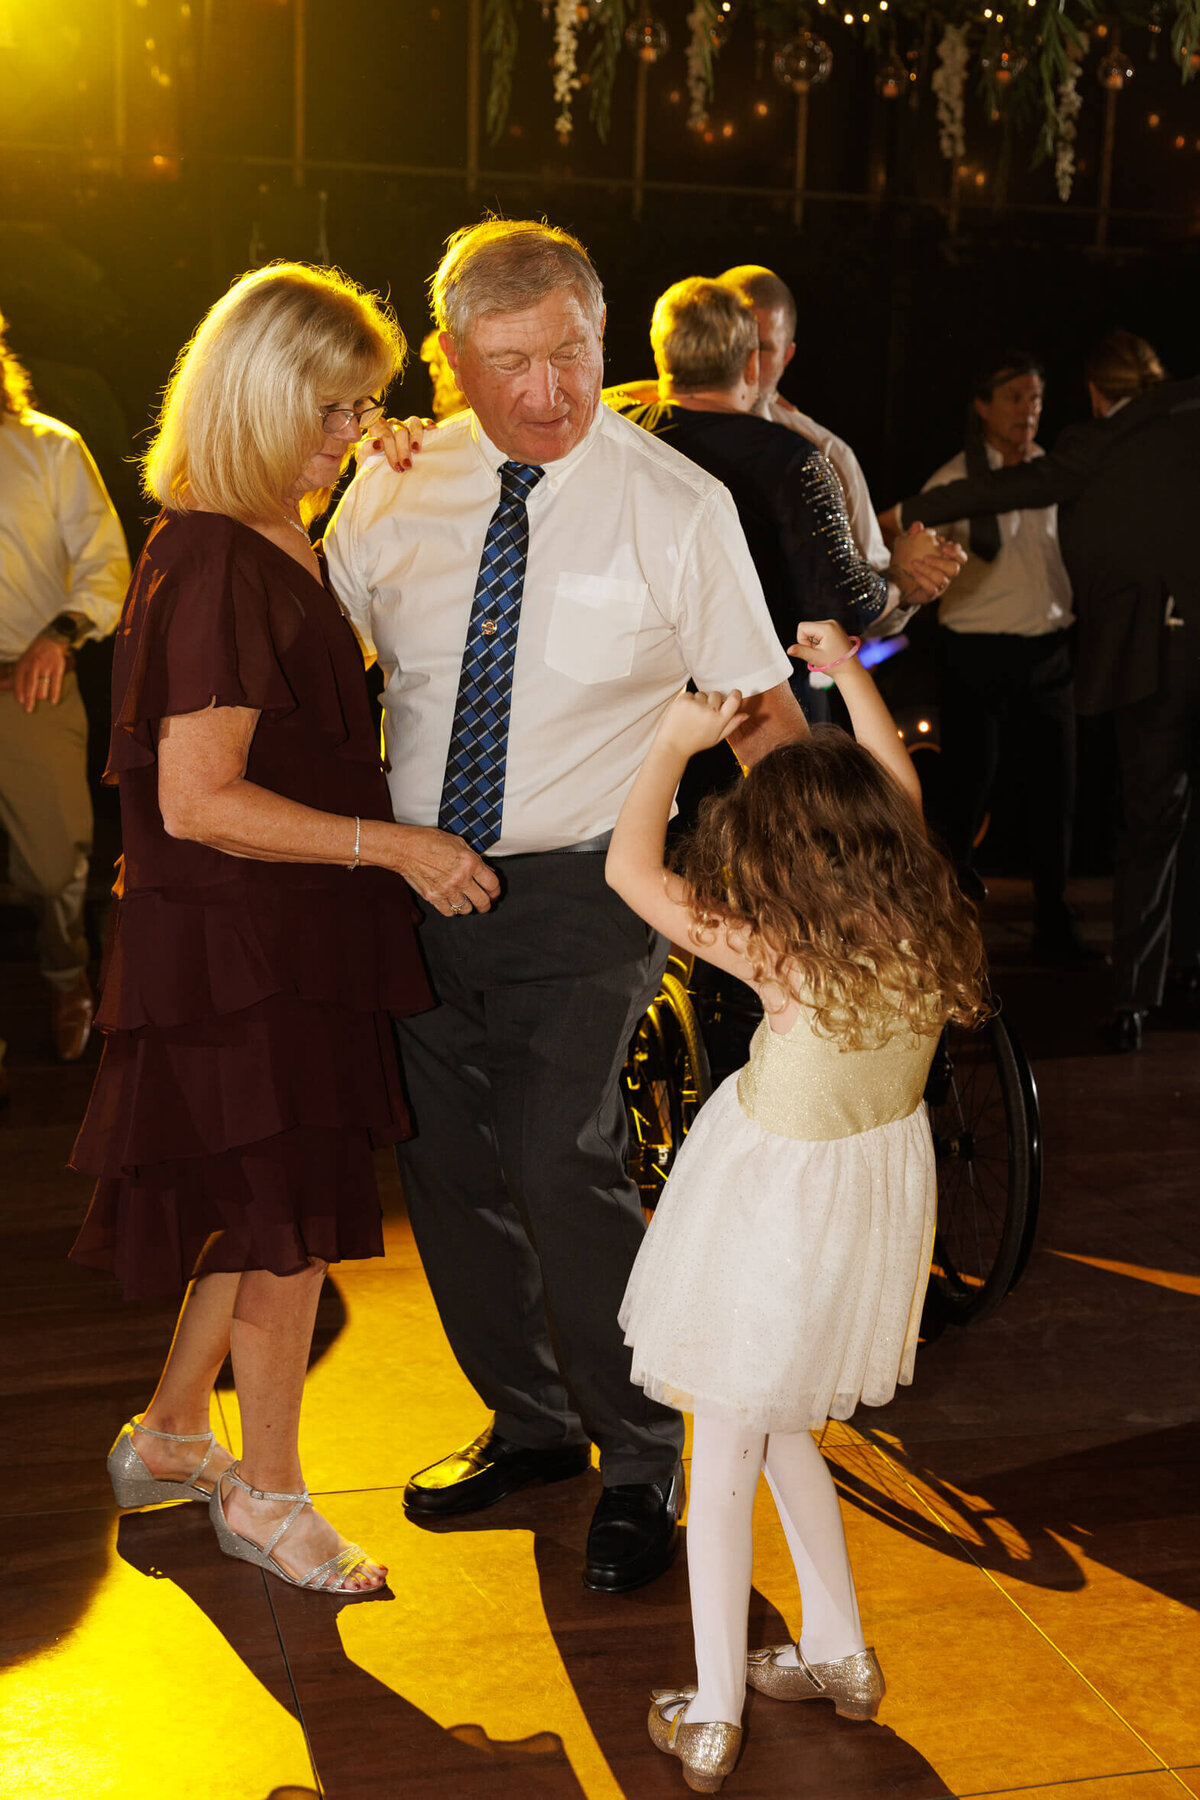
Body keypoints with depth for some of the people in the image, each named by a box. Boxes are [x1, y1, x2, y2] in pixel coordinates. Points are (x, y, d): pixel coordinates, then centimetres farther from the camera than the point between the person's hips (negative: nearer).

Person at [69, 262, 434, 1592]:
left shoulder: (281, 545, 11)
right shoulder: (209, 567, -21)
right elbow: (199, 800, -25)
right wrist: (384, 843, -22)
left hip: (297, 933, 10)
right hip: (238, 945, -10)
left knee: (266, 1207, 19)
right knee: (289, 1216, 3)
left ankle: (170, 1434, 37)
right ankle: (265, 1494, 23)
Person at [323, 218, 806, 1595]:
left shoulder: (677, 508, -7)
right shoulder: (393, 493, 2)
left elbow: (766, 709, -4)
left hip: (581, 890, -4)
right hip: (417, 879, 5)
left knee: (559, 1168, -13)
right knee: (443, 1162, 11)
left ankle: (640, 1463, 12)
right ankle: (530, 1424, 35)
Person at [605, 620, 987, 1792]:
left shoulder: (788, 963, -28)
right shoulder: (929, 936, -11)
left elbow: (631, 870, -22)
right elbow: (896, 790, 7)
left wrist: (675, 742, -11)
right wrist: (848, 674, 15)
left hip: (778, 1214, -7)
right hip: (876, 1199, 7)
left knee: (725, 1455, 9)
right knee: (780, 1430, 25)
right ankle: (838, 1654, 37)